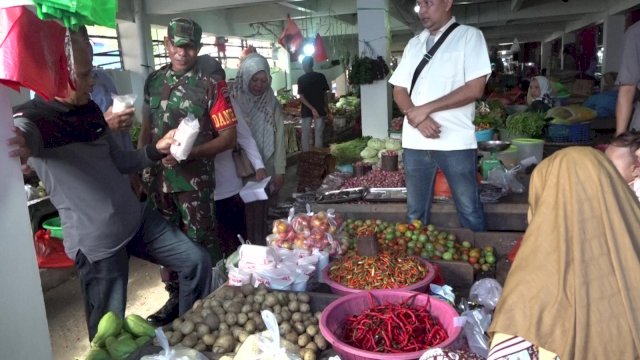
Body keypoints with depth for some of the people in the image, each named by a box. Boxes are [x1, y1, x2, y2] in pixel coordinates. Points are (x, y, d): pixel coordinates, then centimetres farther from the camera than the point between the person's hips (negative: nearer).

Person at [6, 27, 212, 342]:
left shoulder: (90, 109, 7)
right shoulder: (28, 122, -16)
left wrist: (157, 149, -1)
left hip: (137, 219, 7)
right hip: (96, 241, -7)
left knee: (196, 261, 11)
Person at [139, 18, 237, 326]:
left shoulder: (209, 86, -8)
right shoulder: (154, 80, 6)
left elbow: (228, 137, -10)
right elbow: (146, 127, 15)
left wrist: (190, 153, -20)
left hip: (194, 181, -5)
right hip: (159, 179, 5)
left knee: (200, 246, 4)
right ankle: (175, 298, 34)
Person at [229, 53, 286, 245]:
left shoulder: (272, 103, 2)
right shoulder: (232, 100, -6)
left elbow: (279, 138, 3)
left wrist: (279, 171, 0)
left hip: (266, 171, 2)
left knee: (261, 215, 9)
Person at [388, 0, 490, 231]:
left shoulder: (470, 36, 1)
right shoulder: (414, 44, 16)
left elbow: (475, 89, -10)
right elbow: (399, 90, 12)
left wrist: (425, 109, -12)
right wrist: (416, 118, -9)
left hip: (455, 141, -4)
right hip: (414, 142, 5)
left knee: (470, 213, 4)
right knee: (415, 213, 12)